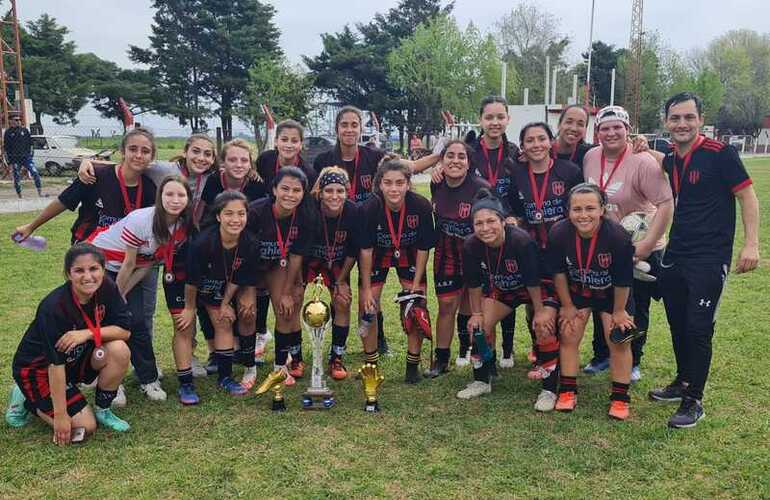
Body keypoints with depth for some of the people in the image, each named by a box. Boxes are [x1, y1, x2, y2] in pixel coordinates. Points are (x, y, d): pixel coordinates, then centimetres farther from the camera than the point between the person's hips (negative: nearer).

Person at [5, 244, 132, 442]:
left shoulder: (106, 288, -15)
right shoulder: (53, 307, -30)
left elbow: (125, 330, -15)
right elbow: (55, 364, -27)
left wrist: (88, 333, -31)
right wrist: (60, 415, -24)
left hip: (76, 359, 5)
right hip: (37, 367, -5)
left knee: (119, 350, -23)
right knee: (86, 426, -14)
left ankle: (103, 411, 0)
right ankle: (27, 400, 9)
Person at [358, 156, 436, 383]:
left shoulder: (421, 207, -28)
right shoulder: (369, 208, -30)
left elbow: (423, 249, -15)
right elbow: (365, 250, -19)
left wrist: (416, 285, -12)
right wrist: (366, 289, -15)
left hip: (409, 256, 0)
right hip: (377, 256, 0)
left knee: (416, 308, -4)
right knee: (368, 307, -4)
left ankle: (413, 365, 14)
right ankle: (371, 364, 14)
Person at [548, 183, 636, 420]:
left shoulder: (618, 236, -34)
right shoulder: (558, 233, -28)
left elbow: (623, 281, -20)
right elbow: (558, 273, -12)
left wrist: (619, 311, -8)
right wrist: (567, 306, -3)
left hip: (612, 294, -2)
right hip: (576, 291, 2)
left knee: (619, 341, -3)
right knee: (568, 336, 0)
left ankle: (620, 398, 11)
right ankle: (568, 391, 14)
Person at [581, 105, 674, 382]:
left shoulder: (643, 162, -19)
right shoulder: (590, 157, -1)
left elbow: (666, 203, -21)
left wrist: (648, 243, -25)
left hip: (639, 249, -5)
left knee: (636, 309, 8)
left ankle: (632, 362, 27)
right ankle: (601, 355, 34)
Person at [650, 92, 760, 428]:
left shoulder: (719, 153, -11)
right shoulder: (670, 160, 7)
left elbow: (747, 196, -9)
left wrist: (751, 243, -17)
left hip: (710, 258, -6)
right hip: (674, 256, 6)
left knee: (698, 328, -4)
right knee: (677, 324, 15)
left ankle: (693, 401, 9)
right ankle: (682, 382, 34)